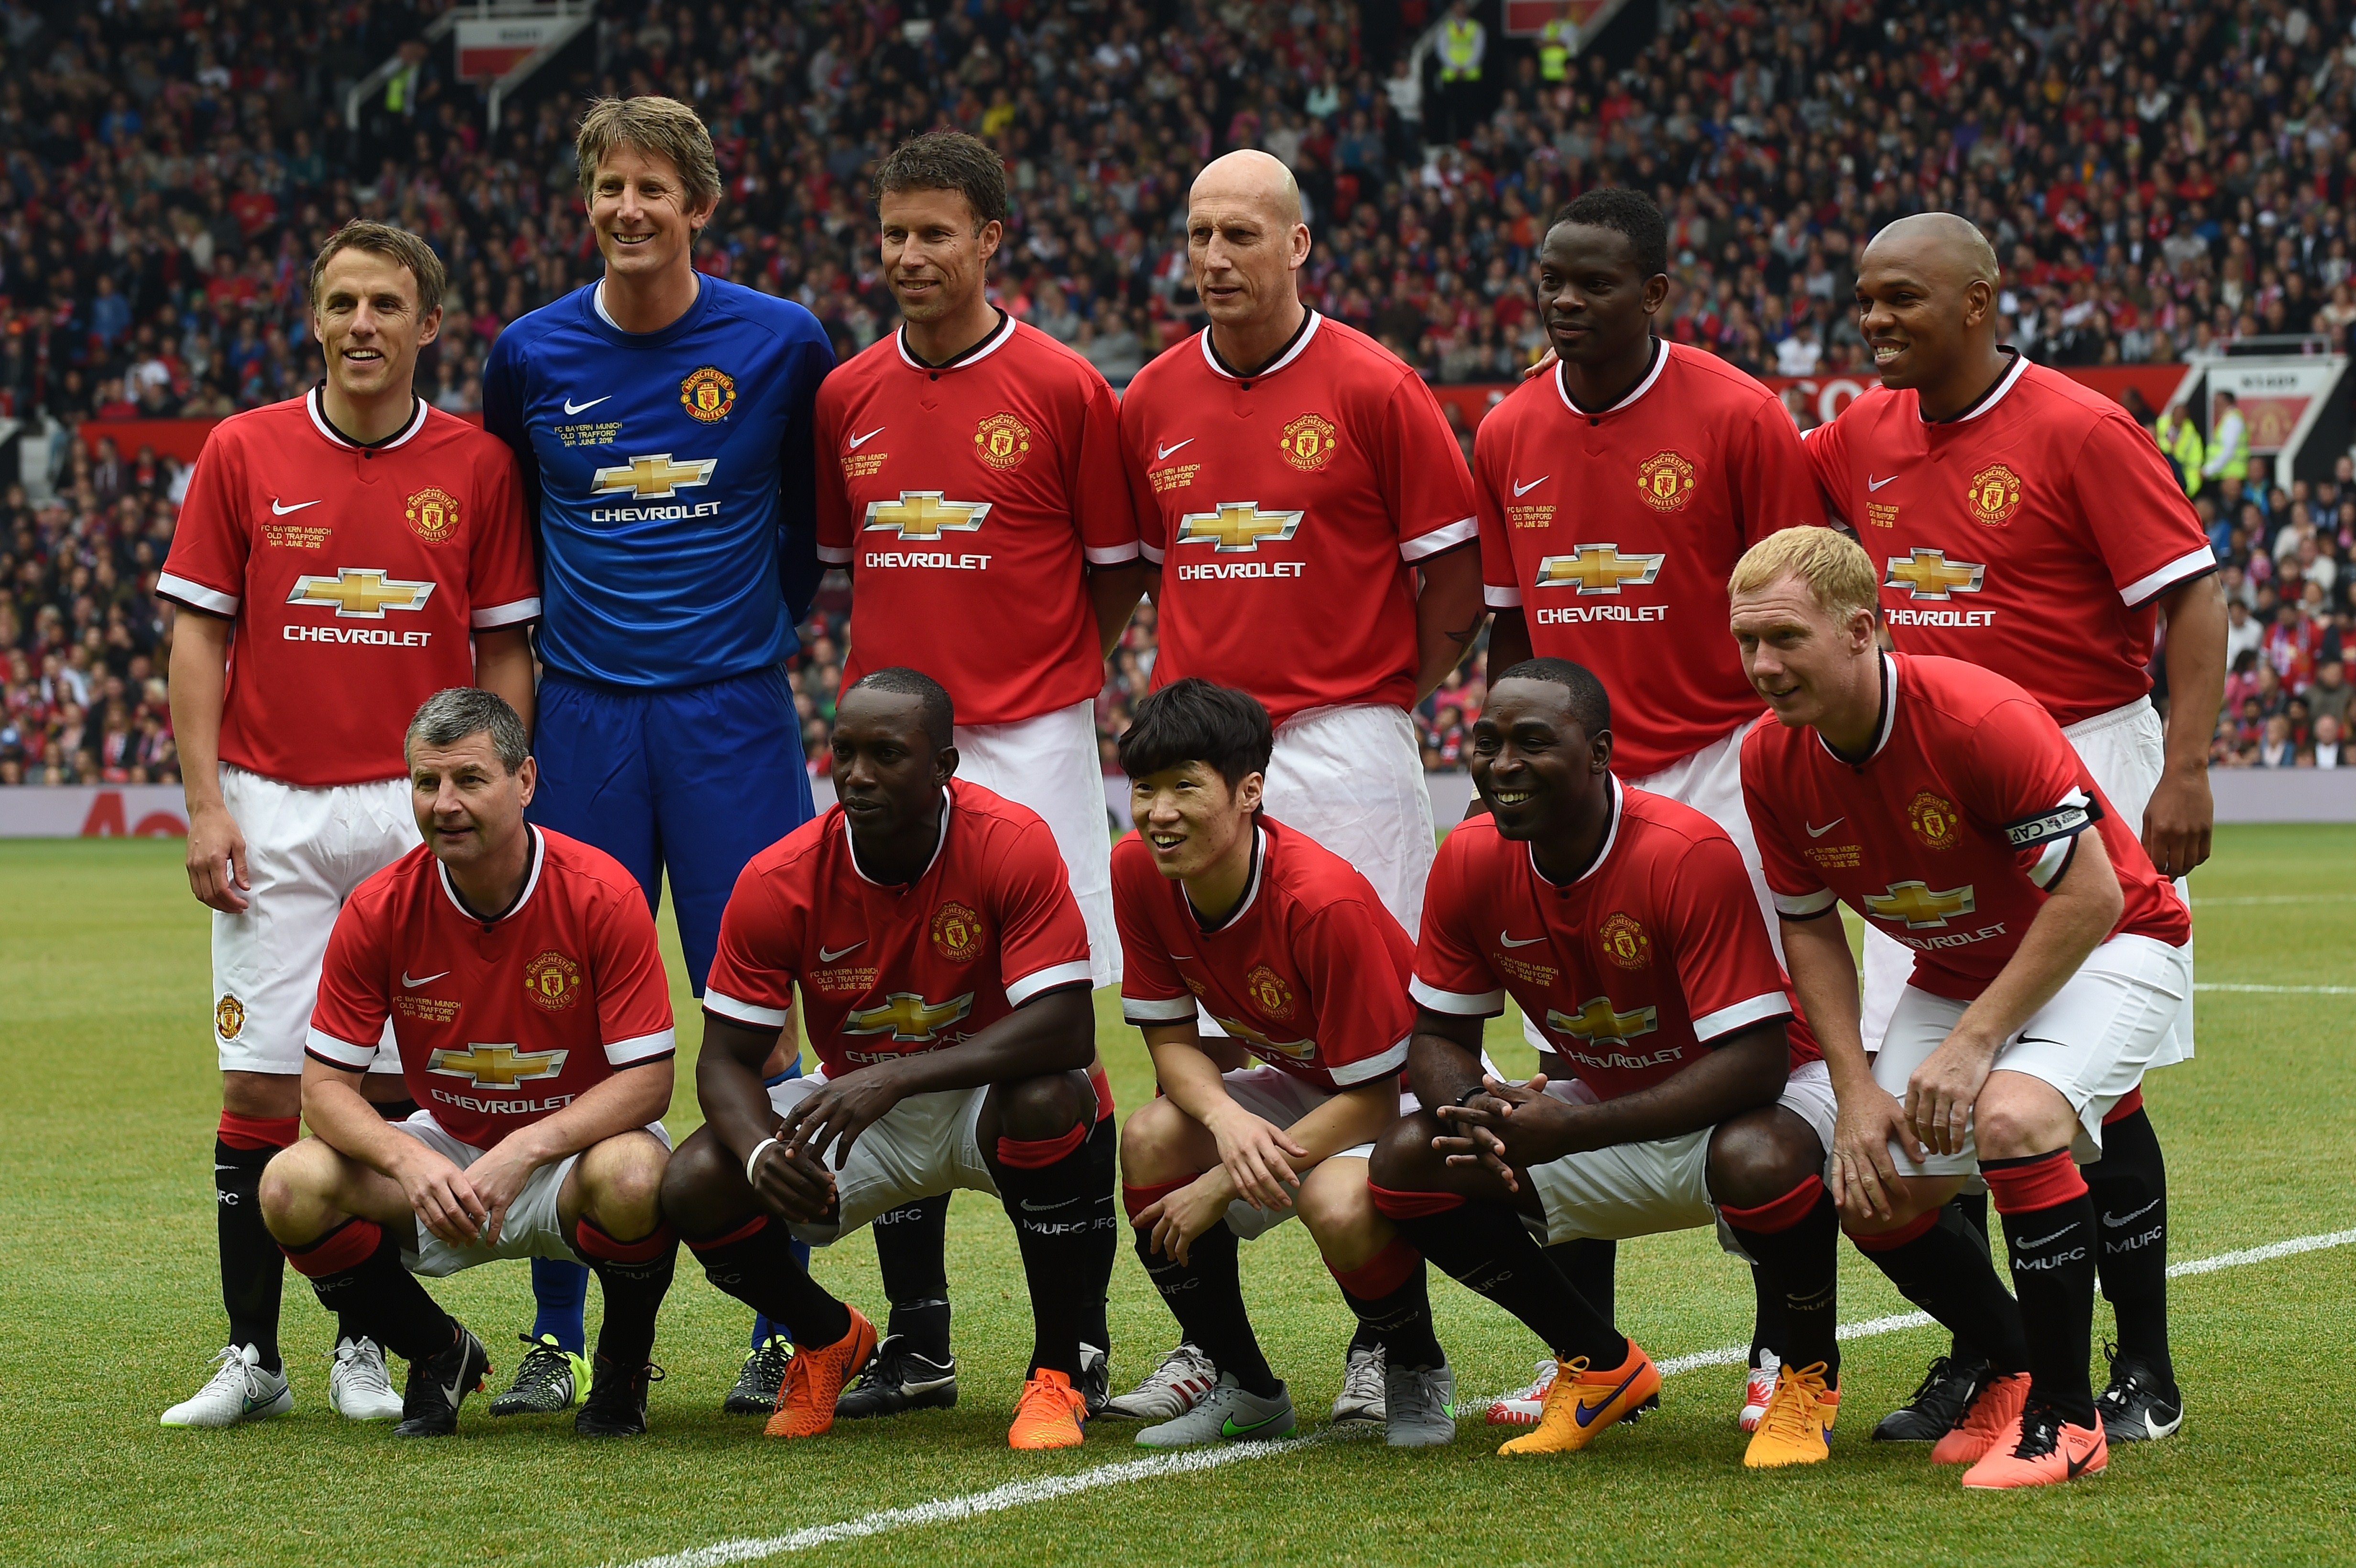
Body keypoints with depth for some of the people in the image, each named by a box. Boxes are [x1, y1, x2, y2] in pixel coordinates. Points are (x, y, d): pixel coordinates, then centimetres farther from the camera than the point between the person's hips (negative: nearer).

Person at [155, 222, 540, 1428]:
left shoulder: (477, 467, 4)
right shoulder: (242, 453, 3)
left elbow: (504, 652, 8)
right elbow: (197, 637, 4)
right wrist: (206, 806, -3)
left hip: (423, 809, 0)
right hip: (274, 809, 0)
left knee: (398, 1082, 0)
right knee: (262, 1085, -3)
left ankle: (366, 1350, 10)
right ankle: (251, 1357, 4)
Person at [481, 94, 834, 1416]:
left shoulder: (782, 345, -1)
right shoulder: (532, 355, 3)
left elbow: (822, 514, 13)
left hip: (735, 712, -1)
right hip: (583, 714, 2)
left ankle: (782, 1330, 5)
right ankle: (560, 1335, 9)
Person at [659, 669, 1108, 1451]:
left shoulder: (1012, 845, -23)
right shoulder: (778, 882, -16)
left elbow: (1067, 1028, -31)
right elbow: (727, 1059, -11)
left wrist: (895, 1076, -40)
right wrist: (761, 1150, -35)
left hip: (981, 1097, -3)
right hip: (855, 1106, 3)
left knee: (1046, 1101, -38)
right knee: (695, 1188, -21)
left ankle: (1056, 1373, -18)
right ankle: (829, 1340, 13)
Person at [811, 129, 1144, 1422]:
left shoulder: (1064, 391, -3)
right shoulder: (848, 398, 9)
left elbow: (1117, 571, 3)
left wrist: (1049, 674, 2)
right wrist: (909, 662, 10)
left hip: (1026, 745, -4)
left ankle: (1080, 1338, 1)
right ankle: (914, 1337, 13)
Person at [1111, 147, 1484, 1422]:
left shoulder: (1373, 391, -4)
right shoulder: (1154, 402, 9)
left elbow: (1455, 575, 0)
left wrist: (1388, 700, -2)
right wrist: (1184, 691, 11)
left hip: (1341, 751, -4)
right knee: (1197, 1042, 4)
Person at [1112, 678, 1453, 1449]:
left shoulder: (1326, 901, -33)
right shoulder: (1138, 872, -15)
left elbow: (1370, 1097, -27)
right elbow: (1171, 1040, -7)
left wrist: (1226, 1184, -27)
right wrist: (1227, 1118, -30)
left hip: (1410, 1090, -6)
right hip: (1296, 1082, 7)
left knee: (1337, 1203, -37)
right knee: (1152, 1139, -22)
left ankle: (1418, 1372, -3)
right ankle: (1243, 1386, -2)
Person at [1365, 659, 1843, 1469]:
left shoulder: (1689, 854, -30)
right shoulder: (1471, 862, -12)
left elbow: (1755, 1061, -33)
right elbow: (1438, 1037, -2)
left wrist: (1573, 1131, -39)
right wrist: (1474, 1106, -28)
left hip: (1749, 1104, -6)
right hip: (1611, 1113, 6)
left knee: (1758, 1159, -41)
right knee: (1406, 1163, -12)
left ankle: (1810, 1374, -9)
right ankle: (1600, 1365, 7)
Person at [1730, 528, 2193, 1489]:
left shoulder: (1980, 717, -32)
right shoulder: (1772, 761, -12)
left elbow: (2091, 893, -28)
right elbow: (1809, 926, 1)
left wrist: (1974, 1043, -28)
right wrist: (1856, 1089, -10)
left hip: (2108, 948, -7)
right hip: (1954, 970, 7)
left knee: (2013, 1118, -33)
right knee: (1874, 1191, -6)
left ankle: (2064, 1417, -19)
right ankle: (2017, 1368, 21)